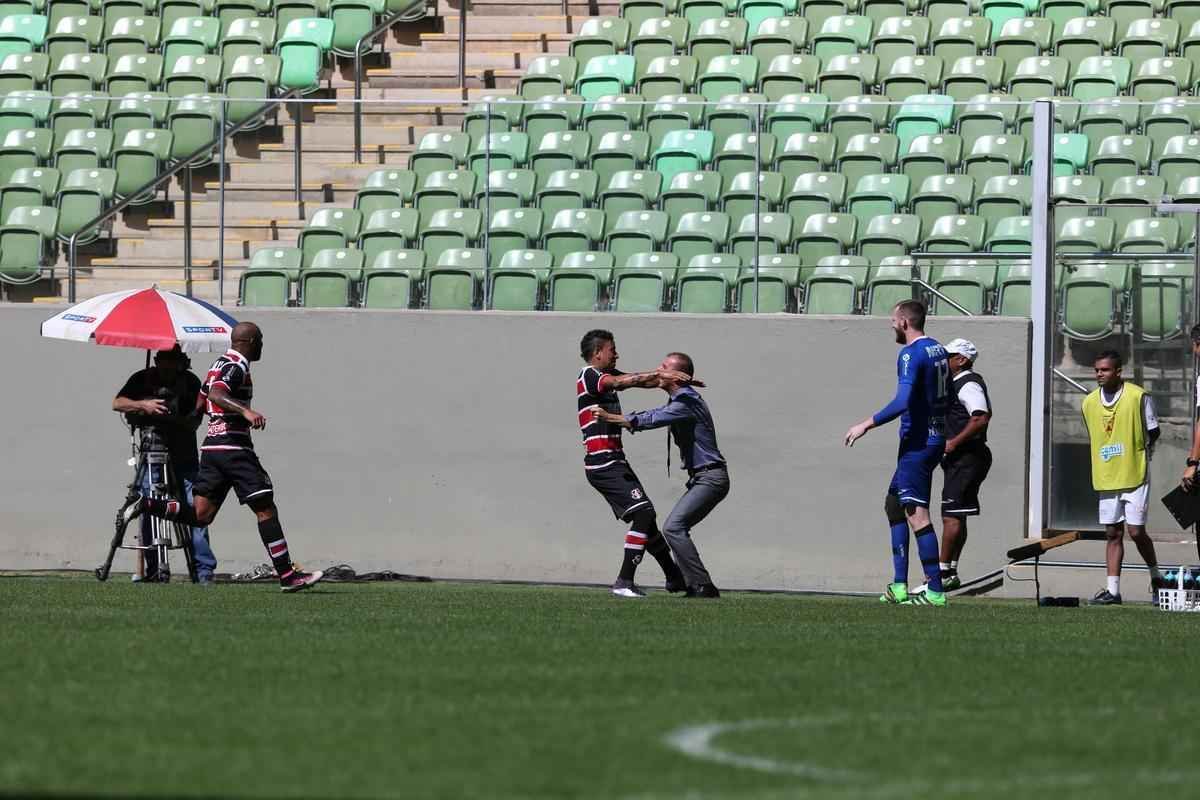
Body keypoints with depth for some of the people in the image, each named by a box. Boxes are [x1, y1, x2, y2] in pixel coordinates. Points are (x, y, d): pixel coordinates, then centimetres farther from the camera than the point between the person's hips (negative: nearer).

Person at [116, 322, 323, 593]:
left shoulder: (219, 364, 18)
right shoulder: (236, 367, -10)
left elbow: (201, 401, 27)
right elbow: (216, 394, -27)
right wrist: (246, 411, -41)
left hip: (211, 446, 9)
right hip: (234, 447, -9)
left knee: (201, 515, 7)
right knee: (265, 509, -6)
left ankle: (146, 505, -6)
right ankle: (287, 575, -7)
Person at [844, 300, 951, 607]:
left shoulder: (911, 355, -15)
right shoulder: (939, 350, 13)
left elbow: (902, 402, -25)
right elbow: (944, 396, 20)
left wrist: (866, 425, -19)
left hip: (917, 442, -10)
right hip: (936, 438, 10)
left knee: (916, 513, -11)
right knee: (894, 504, 18)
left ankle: (935, 591, -16)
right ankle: (899, 586, 15)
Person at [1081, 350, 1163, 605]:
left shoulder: (1138, 396, -8)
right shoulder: (1090, 402, 6)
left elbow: (1153, 432, 1)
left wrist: (1141, 457, 1)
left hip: (1135, 476, -4)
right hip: (1106, 479, 4)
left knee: (1136, 531, -6)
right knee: (1113, 533, 5)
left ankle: (1156, 577, 16)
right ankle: (1112, 590, 6)